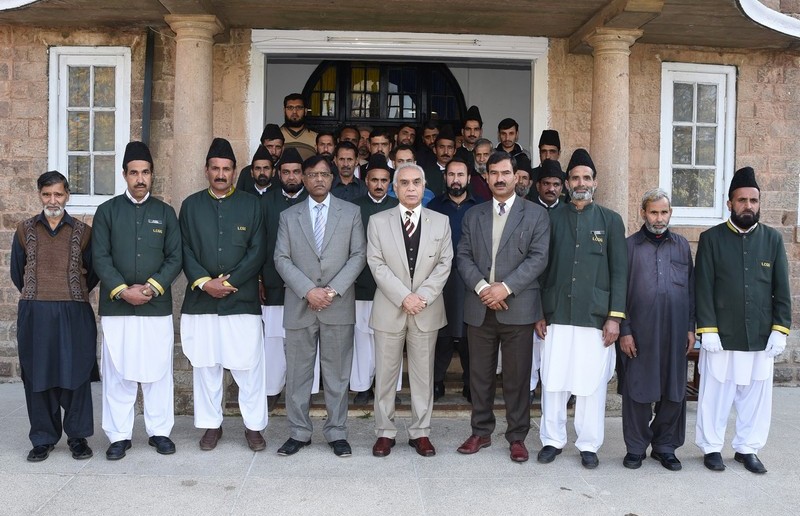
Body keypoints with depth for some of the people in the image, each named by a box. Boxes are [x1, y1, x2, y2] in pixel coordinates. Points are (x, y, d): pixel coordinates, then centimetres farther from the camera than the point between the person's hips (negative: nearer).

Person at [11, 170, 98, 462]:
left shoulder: (82, 232, 4)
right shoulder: (24, 230, 7)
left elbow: (93, 273, 11)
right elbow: (17, 273, 16)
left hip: (74, 314, -1)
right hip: (34, 314, 1)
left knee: (75, 375, 2)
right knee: (37, 377, 5)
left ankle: (78, 437, 14)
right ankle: (43, 439, 17)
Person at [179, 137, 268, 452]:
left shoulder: (251, 205, 5)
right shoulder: (191, 205, 9)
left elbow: (258, 251, -1)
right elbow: (185, 250, 4)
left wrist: (229, 281, -10)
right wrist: (204, 282, -11)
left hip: (242, 299, -1)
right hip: (201, 299, 2)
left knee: (249, 366, 0)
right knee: (205, 365, 8)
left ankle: (254, 426, 13)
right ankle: (211, 425, 21)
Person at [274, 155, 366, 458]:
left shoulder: (351, 212, 6)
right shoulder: (288, 216, 9)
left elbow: (358, 255, 0)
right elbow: (281, 259, 2)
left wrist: (333, 290, -11)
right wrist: (308, 290, -12)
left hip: (338, 306, -1)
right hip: (299, 306, 1)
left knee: (337, 373, 5)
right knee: (297, 373, 6)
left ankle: (336, 433, 15)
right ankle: (299, 433, 17)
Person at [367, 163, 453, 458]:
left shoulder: (441, 222, 5)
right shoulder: (378, 221, 2)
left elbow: (444, 264, 0)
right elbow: (377, 264, -6)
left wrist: (422, 296, -12)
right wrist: (404, 297, -15)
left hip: (427, 310, 1)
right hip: (389, 309, -1)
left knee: (423, 374, 8)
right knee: (385, 374, 5)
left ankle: (420, 432, 18)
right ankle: (385, 432, 17)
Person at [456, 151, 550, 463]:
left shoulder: (535, 215, 3)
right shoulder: (473, 215, 13)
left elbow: (538, 258, -6)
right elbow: (463, 257, 5)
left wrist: (505, 287, -16)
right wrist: (481, 287, -12)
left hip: (518, 307, -3)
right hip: (479, 308, 3)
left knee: (517, 377, 4)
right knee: (480, 375, 10)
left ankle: (517, 437, 16)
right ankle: (481, 433, 23)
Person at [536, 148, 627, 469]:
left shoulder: (611, 220, 6)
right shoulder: (553, 218, 8)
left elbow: (619, 272, 3)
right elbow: (542, 268, 8)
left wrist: (615, 316, -4)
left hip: (595, 318, -1)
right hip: (556, 316, 1)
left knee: (592, 385, 4)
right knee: (553, 382, 5)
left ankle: (589, 445, 18)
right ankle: (552, 440, 19)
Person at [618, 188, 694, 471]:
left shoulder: (681, 245, 11)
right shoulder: (629, 245, 2)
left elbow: (691, 289, 12)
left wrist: (691, 328, 6)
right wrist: (624, 331, -5)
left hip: (675, 332, 3)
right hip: (639, 333, -2)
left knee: (674, 393, 8)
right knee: (637, 391, 4)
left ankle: (665, 446, 23)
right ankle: (636, 447, 18)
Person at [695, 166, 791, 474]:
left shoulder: (773, 239, 7)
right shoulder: (711, 239, 0)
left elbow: (782, 290, 7)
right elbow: (703, 288, -4)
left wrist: (780, 330, -1)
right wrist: (708, 330, -10)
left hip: (761, 337, 3)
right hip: (721, 336, -2)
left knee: (756, 397, 10)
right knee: (715, 395, 5)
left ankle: (747, 449, 25)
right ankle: (712, 448, 20)